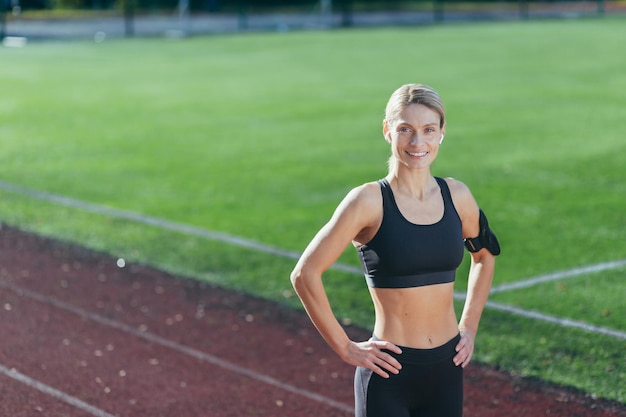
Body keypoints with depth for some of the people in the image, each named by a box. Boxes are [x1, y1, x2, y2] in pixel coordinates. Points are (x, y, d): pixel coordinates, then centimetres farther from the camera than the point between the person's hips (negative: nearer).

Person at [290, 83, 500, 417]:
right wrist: (345, 348, -11)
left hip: (446, 370, 4)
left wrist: (469, 326, 13)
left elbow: (484, 255, 21)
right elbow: (305, 274, -14)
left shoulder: (456, 195, 2)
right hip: (390, 373, -4)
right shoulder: (369, 201, -12)